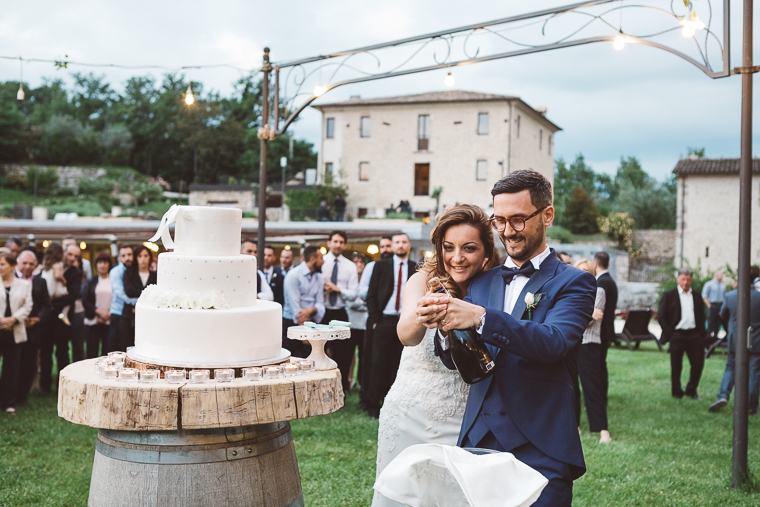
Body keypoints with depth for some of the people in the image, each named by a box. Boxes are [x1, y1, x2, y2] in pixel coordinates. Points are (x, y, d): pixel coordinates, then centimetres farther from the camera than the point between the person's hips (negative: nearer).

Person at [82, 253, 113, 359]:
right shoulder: (90, 281, 10)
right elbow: (84, 301, 4)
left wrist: (109, 313, -12)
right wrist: (98, 311, -8)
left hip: (109, 321, -1)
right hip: (93, 321, 1)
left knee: (108, 352, -4)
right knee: (92, 352, 1)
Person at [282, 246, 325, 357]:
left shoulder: (319, 279, 12)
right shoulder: (294, 275, -8)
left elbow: (320, 304, 6)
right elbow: (294, 304, -13)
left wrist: (311, 310, -19)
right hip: (291, 324, -5)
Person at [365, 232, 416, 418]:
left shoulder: (416, 269, 9)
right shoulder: (381, 265, 6)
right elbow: (371, 294, 4)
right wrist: (374, 319, -4)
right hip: (384, 321, -1)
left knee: (397, 365, 4)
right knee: (378, 363, -2)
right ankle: (373, 406, 5)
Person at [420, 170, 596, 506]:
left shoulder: (573, 283, -1)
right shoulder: (481, 282, 13)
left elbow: (553, 342, -19)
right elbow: (458, 361, 6)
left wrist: (480, 317, -31)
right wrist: (446, 326, -17)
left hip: (539, 453, -4)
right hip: (478, 442, 4)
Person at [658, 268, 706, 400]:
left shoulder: (697, 295, 11)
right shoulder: (669, 295, 0)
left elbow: (701, 316, 15)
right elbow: (661, 317, -2)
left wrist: (701, 334, 3)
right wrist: (669, 335, -9)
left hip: (694, 335, 3)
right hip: (677, 335, -3)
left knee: (698, 364, 1)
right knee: (676, 367, 4)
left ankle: (691, 390, 20)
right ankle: (676, 393, 18)